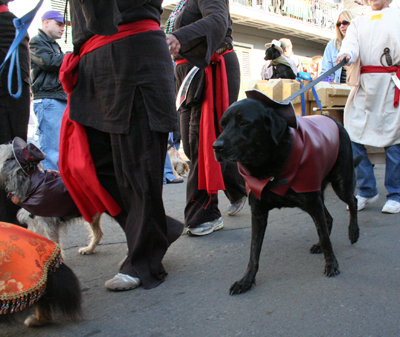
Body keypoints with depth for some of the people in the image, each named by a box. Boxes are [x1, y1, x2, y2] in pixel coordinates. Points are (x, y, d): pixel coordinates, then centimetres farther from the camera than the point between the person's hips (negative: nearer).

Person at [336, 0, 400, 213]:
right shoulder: (358, 22, 18)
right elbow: (351, 42, -2)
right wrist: (347, 53, -23)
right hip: (363, 85, 3)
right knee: (352, 138, -2)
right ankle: (367, 191, 14)